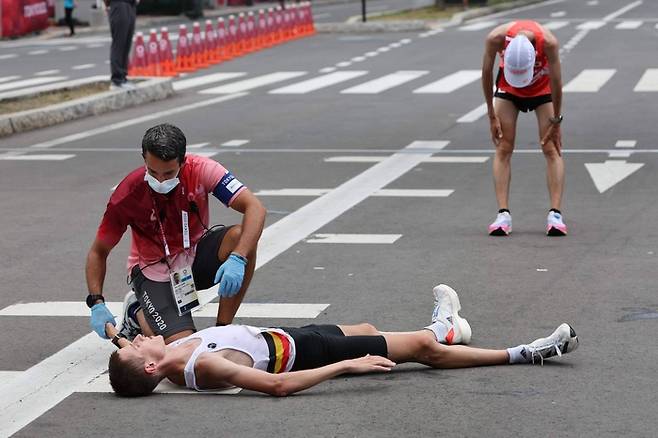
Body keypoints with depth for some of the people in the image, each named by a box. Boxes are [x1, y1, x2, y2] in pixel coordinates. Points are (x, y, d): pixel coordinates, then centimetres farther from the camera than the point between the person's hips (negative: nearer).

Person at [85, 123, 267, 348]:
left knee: (241, 237, -29)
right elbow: (98, 252, -9)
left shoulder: (200, 170, -22)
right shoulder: (127, 195, -23)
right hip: (154, 271, -2)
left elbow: (255, 208, -28)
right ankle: (137, 311, 13)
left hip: (196, 253, 2)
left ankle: (222, 331, -14)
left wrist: (238, 259, -43)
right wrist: (96, 304, -21)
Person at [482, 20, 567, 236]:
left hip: (543, 87, -1)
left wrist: (556, 122, -15)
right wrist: (492, 116, -11)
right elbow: (486, 74, -18)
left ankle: (555, 214, -11)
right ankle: (503, 214, -10)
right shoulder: (496, 38, -36)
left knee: (551, 149, -9)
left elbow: (556, 81, -25)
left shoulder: (548, 42, -40)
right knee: (503, 149, -8)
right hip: (507, 88, 1)